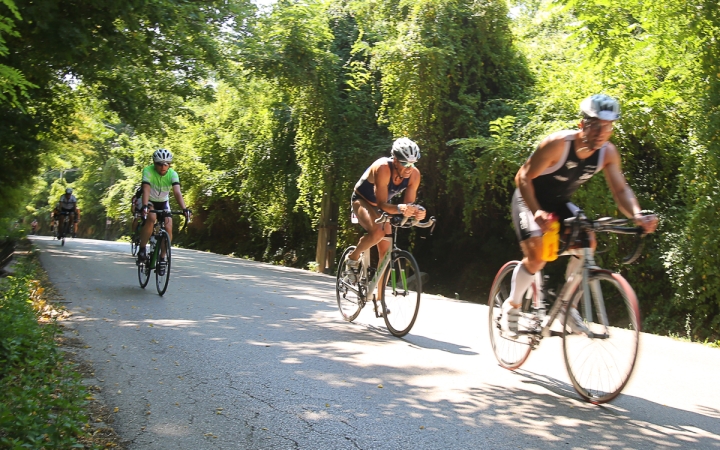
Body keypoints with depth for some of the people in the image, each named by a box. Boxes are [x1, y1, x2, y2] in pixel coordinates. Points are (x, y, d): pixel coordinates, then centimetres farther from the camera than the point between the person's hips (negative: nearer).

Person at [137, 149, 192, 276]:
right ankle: (142, 249, -18)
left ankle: (162, 258, 2)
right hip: (149, 201, -2)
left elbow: (177, 192, -34)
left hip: (163, 203, 2)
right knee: (151, 218, -34)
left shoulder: (172, 174, -21)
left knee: (168, 228, -17)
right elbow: (146, 190, -38)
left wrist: (184, 209, -49)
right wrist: (145, 206, -54)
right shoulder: (148, 171, -26)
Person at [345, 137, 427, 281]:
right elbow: (381, 203, -37)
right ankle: (353, 258, -7)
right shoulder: (383, 168, -36)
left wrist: (417, 211, -41)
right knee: (378, 232, -34)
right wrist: (399, 208, -56)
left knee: (386, 251, -1)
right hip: (362, 201, -5)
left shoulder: (414, 174, -21)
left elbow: (409, 203, -18)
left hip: (381, 207, 6)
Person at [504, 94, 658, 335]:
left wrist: (637, 215, -34)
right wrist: (537, 212, -41)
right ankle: (512, 306, 3)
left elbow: (621, 190, -13)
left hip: (559, 203, 5)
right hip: (530, 201, -5)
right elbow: (523, 178, -26)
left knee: (587, 242, -17)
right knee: (536, 256, -23)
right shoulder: (558, 143, -30)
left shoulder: (608, 152, -15)